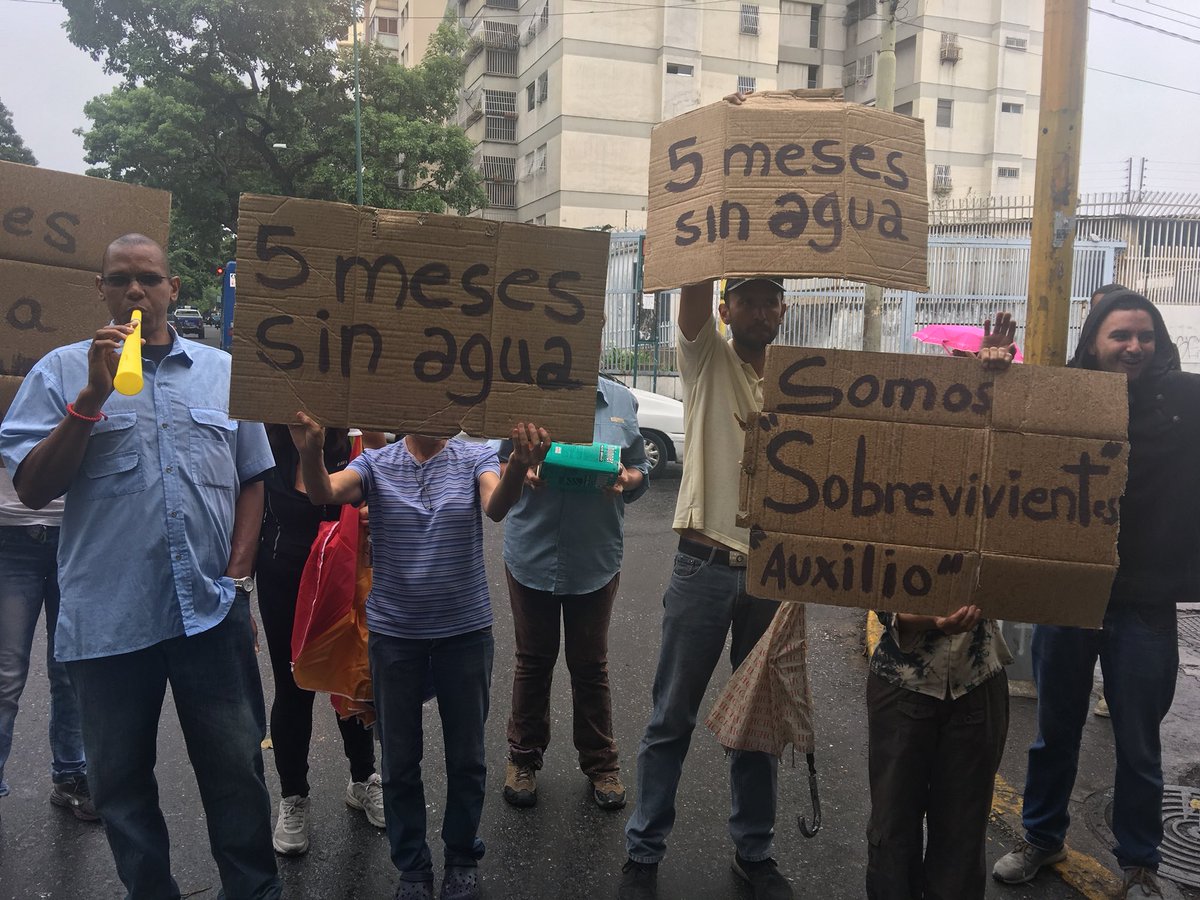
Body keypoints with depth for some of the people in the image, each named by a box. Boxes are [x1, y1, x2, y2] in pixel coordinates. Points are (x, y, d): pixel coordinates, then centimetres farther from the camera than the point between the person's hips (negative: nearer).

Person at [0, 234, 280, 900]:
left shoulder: (223, 370, 9)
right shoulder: (62, 372, 3)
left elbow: (251, 480, 12)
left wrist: (237, 574, 2)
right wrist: (92, 397, -14)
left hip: (212, 612, 1)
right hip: (108, 618, 0)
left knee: (236, 769, 9)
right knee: (120, 783, 13)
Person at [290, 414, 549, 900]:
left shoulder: (475, 458, -5)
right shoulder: (376, 464, -4)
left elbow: (496, 506, -25)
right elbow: (323, 492, -21)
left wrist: (518, 468, -47)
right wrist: (311, 453, -44)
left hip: (466, 631, 0)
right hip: (394, 634, 1)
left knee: (467, 757, 15)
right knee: (399, 762, 14)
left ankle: (462, 858, 37)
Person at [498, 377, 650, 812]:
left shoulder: (620, 400, 3)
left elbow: (639, 472, 10)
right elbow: (495, 462, 5)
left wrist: (624, 479, -13)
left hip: (595, 558, 1)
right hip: (531, 553, -1)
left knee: (590, 663, 13)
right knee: (533, 660, 14)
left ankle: (600, 763, 30)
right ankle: (523, 757, 32)